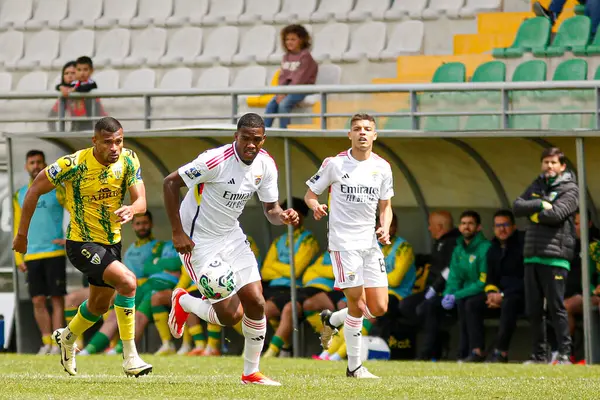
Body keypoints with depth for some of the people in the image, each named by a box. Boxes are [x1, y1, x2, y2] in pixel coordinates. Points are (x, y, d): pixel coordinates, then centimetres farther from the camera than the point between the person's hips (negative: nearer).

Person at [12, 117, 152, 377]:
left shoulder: (128, 160, -11)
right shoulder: (74, 164, -23)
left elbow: (141, 201, -15)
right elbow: (35, 190, -12)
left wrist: (131, 209, -40)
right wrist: (22, 234, -8)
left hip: (112, 242, 7)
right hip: (81, 244, -6)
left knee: (100, 305, 23)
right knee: (127, 281, -27)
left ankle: (67, 338, 54)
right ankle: (130, 358, -21)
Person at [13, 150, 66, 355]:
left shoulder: (56, 190, 1)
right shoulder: (20, 195, 13)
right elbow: (18, 229, 15)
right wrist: (19, 258, 8)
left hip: (54, 253, -4)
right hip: (31, 257, 4)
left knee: (57, 299, -5)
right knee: (38, 301, 1)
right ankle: (47, 342, 7)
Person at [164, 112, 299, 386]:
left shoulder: (265, 165, -4)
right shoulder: (217, 160, -25)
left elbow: (270, 209, 6)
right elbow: (170, 182, -19)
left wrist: (283, 216, -19)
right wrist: (177, 232, -21)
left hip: (231, 236, 7)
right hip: (199, 241, -7)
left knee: (256, 302, -2)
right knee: (231, 314, -9)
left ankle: (251, 373, 14)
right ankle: (183, 302, 22)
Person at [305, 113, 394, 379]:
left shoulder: (382, 167, 7)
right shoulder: (334, 164, -4)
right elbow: (310, 194, 5)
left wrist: (385, 229, -5)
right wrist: (315, 206, -18)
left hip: (370, 243, 5)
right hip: (343, 243, -5)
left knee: (379, 308, 0)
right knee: (357, 302, -10)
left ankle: (331, 320, 27)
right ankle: (354, 366, 3)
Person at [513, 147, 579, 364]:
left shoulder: (569, 189, 0)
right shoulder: (537, 186, 18)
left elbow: (555, 214, -15)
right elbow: (517, 207, 4)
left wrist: (533, 213, 0)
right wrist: (540, 204, -11)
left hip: (555, 256, -6)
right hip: (532, 256, 6)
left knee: (556, 307, -8)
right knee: (533, 310, 6)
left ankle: (564, 353, -6)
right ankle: (539, 355, 12)